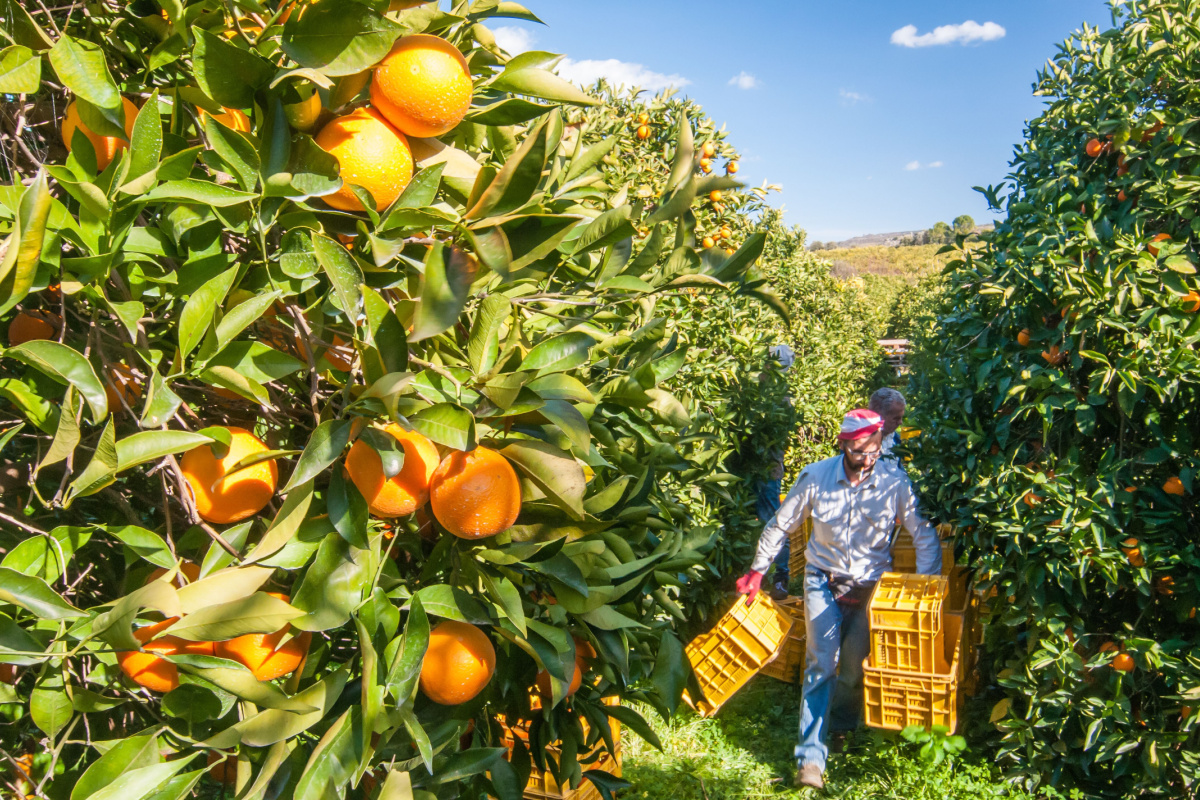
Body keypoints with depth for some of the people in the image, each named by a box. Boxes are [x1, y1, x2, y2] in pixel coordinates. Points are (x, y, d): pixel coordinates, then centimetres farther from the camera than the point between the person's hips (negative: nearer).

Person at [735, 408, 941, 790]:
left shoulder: (894, 481, -15)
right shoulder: (816, 476, -13)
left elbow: (924, 535, -6)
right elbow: (780, 525, 0)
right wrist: (757, 571, 5)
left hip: (869, 585, 1)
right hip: (822, 579, 0)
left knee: (855, 665, 5)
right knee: (821, 661, -10)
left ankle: (840, 725, 35)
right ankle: (811, 755, -8)